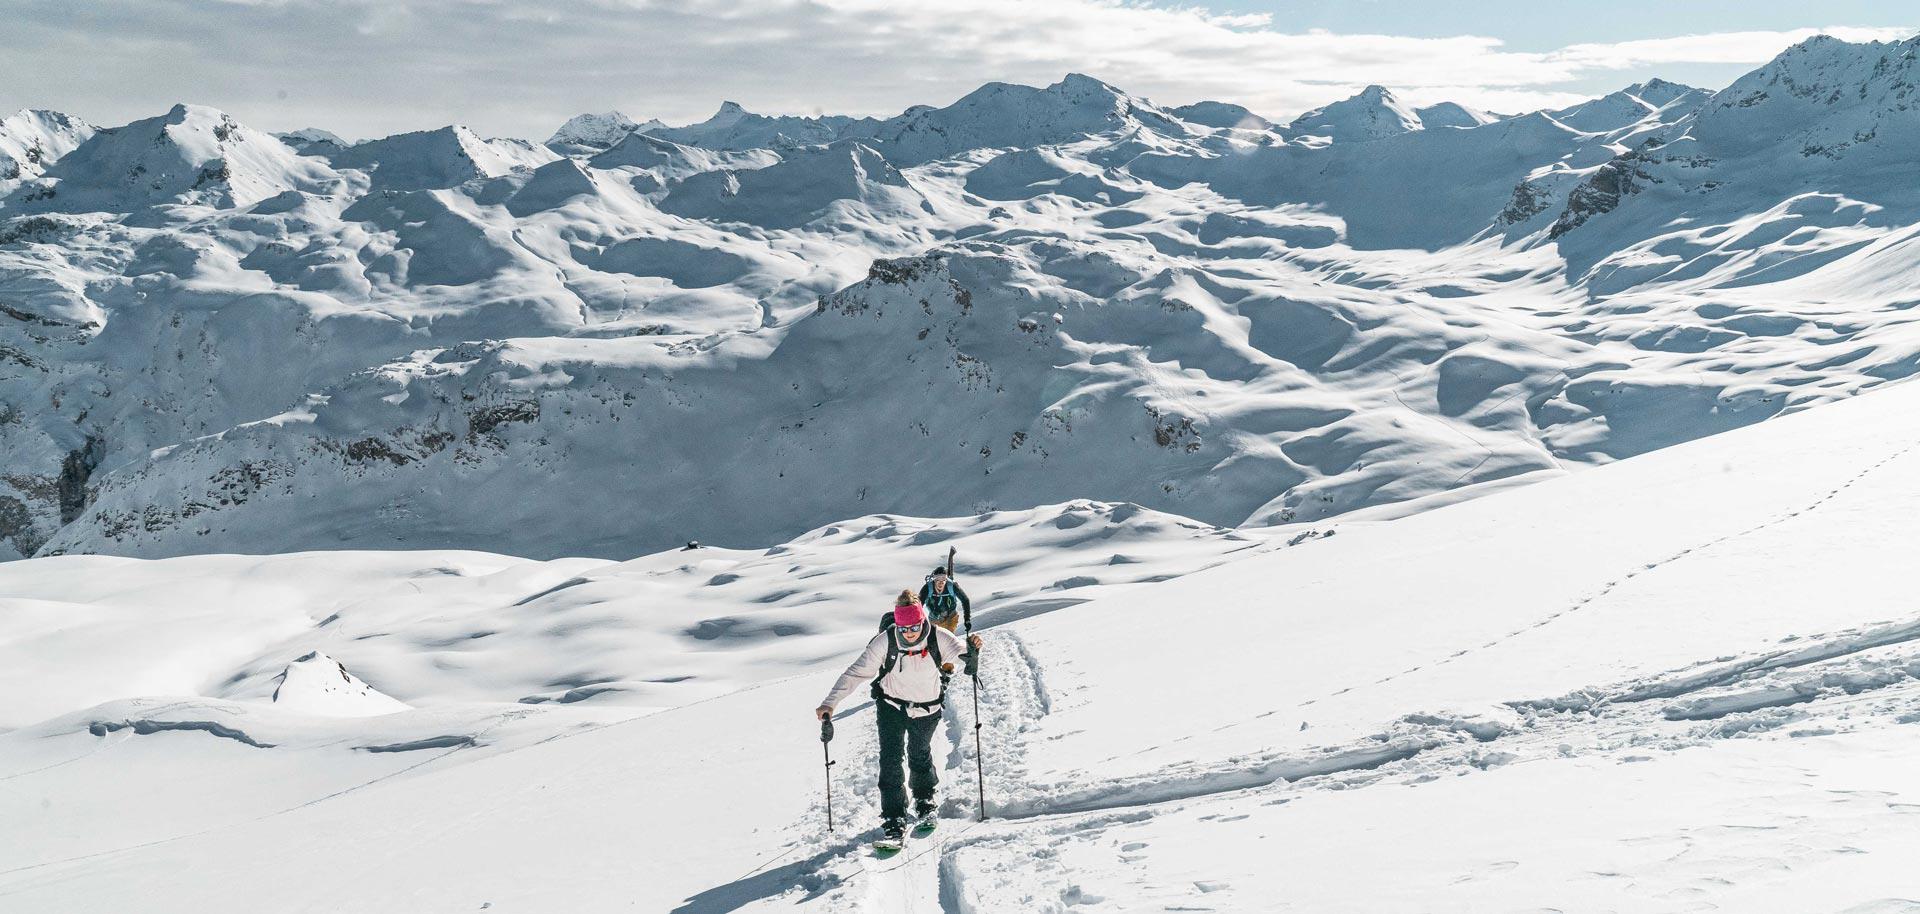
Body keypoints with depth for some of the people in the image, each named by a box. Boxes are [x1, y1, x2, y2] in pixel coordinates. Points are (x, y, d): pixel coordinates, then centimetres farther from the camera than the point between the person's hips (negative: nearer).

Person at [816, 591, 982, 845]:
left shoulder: (938, 638, -21)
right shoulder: (885, 641, -24)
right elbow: (857, 672, -21)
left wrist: (971, 646, -42)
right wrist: (830, 703, -26)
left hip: (927, 709, 1)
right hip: (892, 706, -1)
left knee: (920, 756, 18)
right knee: (890, 759, -13)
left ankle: (924, 801, 45)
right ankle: (894, 820, -7)